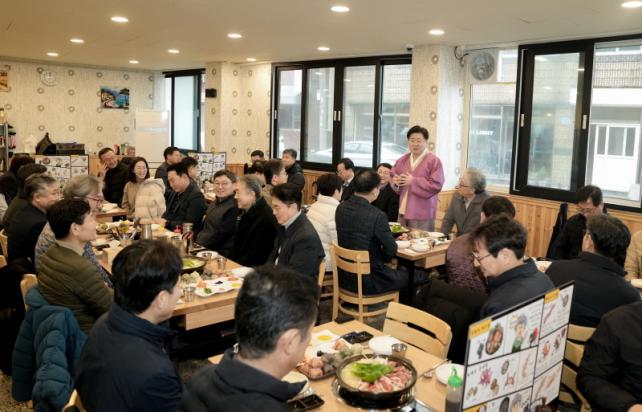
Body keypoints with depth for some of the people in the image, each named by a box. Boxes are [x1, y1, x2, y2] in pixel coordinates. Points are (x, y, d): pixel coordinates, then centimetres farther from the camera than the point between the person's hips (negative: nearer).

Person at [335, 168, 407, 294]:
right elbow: (391, 250, -12)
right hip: (366, 281, -6)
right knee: (404, 277, 21)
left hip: (343, 276, 6)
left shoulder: (341, 208, -4)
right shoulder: (377, 216, -23)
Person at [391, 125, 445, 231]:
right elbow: (392, 176, 21)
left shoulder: (434, 160, -8)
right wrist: (396, 181, -4)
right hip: (403, 211, 6)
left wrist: (414, 181, -15)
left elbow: (437, 185, -16)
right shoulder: (402, 160, 13)